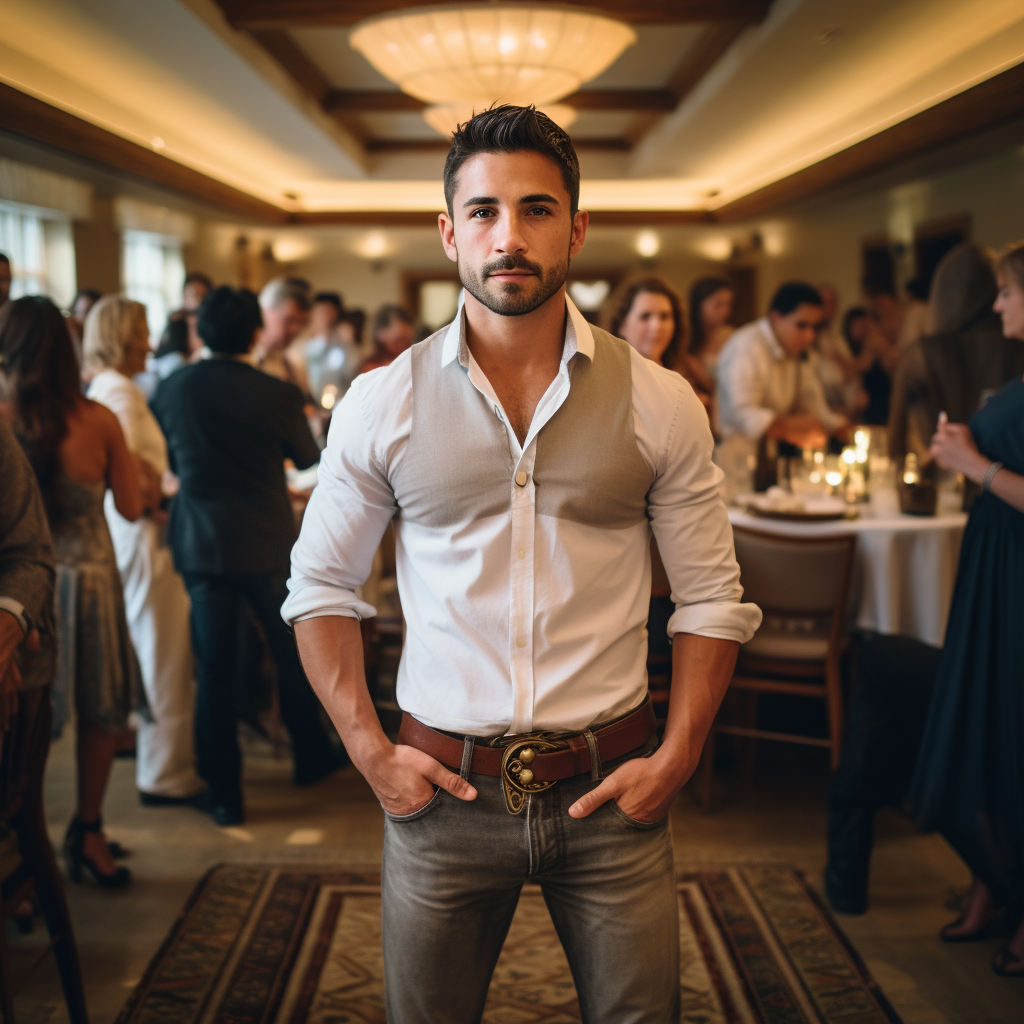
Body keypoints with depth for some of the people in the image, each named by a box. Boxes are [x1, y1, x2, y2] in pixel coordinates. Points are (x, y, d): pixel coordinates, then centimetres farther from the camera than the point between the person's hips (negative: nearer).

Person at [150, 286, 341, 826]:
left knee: (214, 670, 5)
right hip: (266, 543, -1)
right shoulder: (277, 394, -11)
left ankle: (225, 795, 10)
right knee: (293, 652, 18)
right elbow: (307, 459, 6)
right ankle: (310, 756, 34)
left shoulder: (170, 389, -4)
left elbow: (167, 461, 10)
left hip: (200, 544, 1)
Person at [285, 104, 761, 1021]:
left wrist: (676, 760, -4)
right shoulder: (381, 404, -2)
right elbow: (321, 591, 6)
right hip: (442, 788, 0)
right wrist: (369, 752, -2)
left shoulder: (660, 404, -2)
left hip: (611, 789, 0)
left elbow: (713, 600, 3)